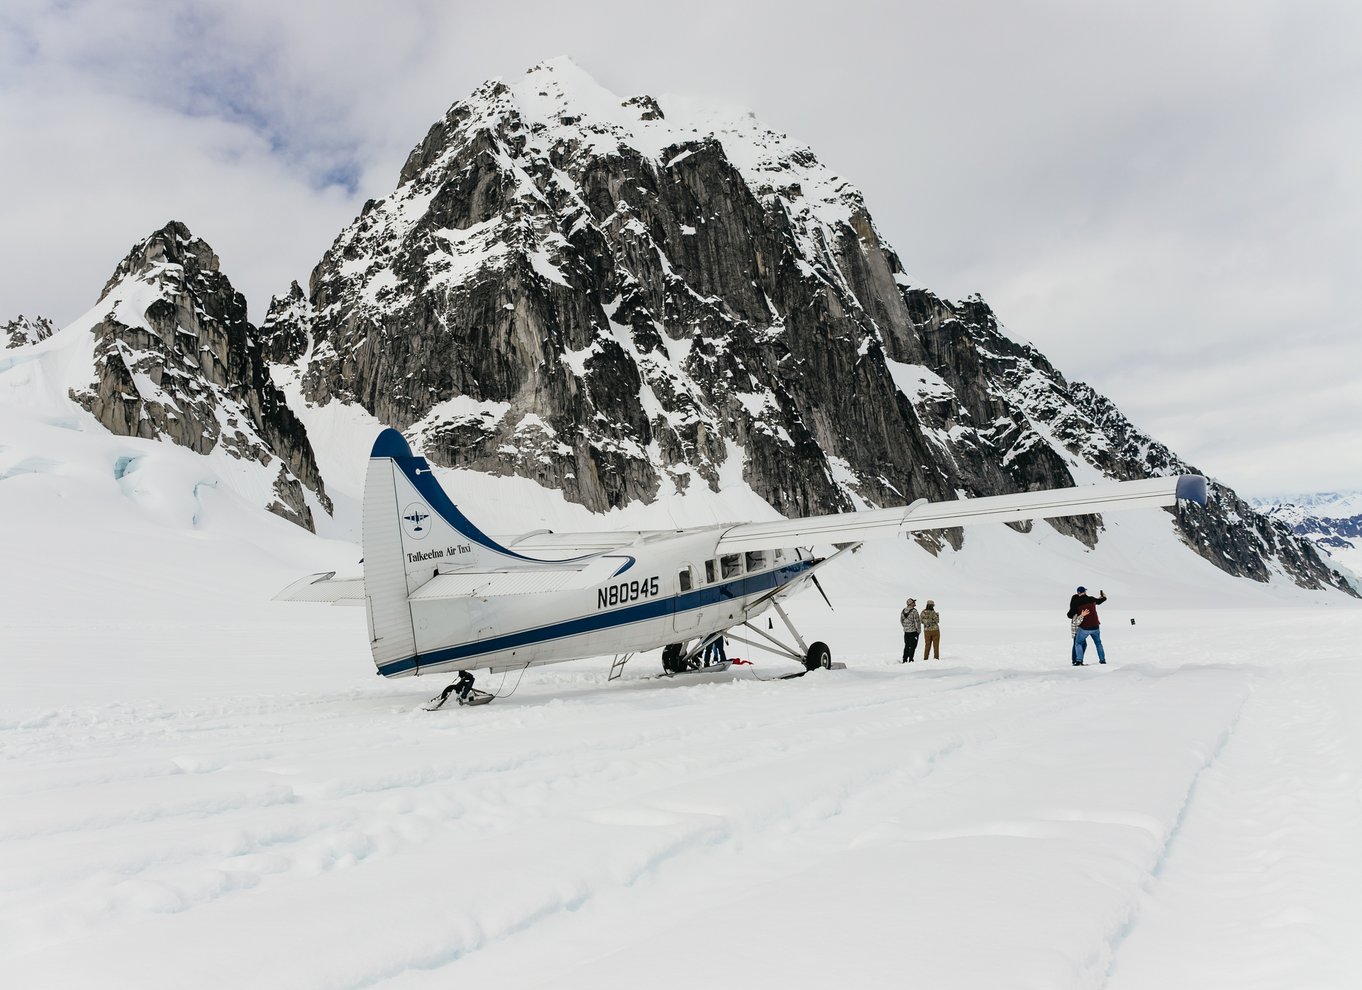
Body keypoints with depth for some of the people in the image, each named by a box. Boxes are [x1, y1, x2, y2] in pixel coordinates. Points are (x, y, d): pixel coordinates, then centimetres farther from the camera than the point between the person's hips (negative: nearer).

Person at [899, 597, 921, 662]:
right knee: (912, 646, 2)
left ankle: (904, 660, 18)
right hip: (913, 631, -6)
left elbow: (901, 621, 11)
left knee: (907, 646, 16)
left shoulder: (903, 611, 4)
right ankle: (910, 660, 2)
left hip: (906, 631, 6)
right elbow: (917, 621, -16)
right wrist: (919, 630, -4)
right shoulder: (914, 611, -18)